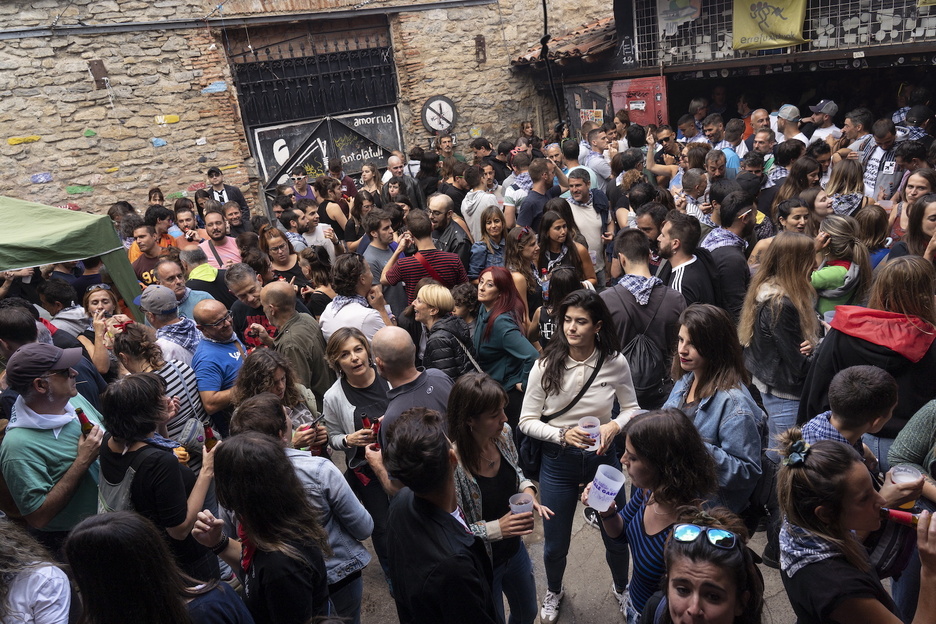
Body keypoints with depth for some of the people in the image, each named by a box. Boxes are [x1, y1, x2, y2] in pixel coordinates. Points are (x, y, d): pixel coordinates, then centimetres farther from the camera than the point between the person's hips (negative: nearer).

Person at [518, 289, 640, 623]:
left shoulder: (616, 362, -13)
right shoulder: (546, 364, -16)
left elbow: (631, 408, 1)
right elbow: (526, 421, -10)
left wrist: (614, 426, -19)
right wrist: (562, 435, -26)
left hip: (603, 457, 1)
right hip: (558, 461, -1)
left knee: (616, 536, 18)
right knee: (555, 544, 15)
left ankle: (622, 588, 52)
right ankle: (554, 592, 49)